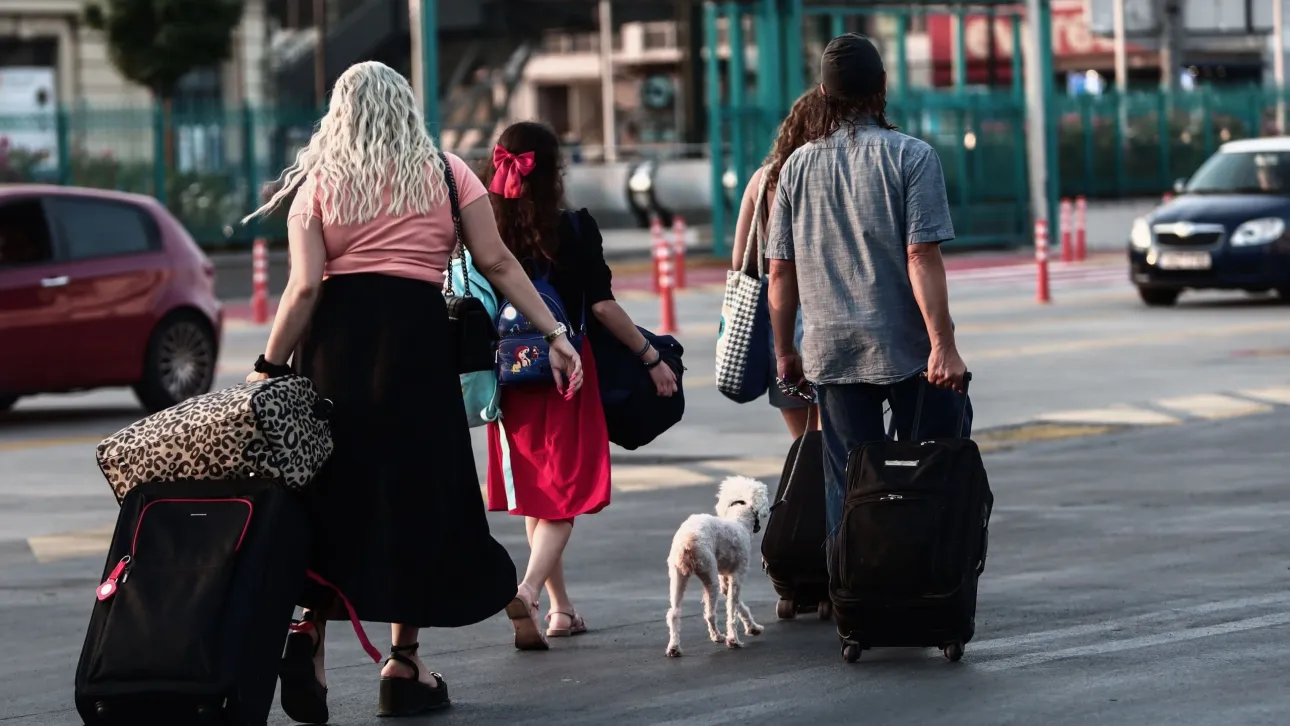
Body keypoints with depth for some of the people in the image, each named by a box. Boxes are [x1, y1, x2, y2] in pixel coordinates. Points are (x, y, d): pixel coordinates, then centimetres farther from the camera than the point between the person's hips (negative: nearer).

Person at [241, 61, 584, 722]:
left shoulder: (317, 186, 8)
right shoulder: (446, 174, 10)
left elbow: (304, 288, -2)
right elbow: (497, 263, 5)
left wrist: (269, 366, 3)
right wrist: (553, 333, 8)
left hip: (336, 338, 1)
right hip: (417, 336, -1)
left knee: (335, 493, 9)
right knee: (416, 495, 7)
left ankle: (311, 627, -10)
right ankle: (403, 664, 10)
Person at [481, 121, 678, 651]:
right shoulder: (574, 230, -10)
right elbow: (603, 306, -12)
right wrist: (651, 357, -3)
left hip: (512, 380, 4)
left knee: (533, 496, 15)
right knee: (566, 491, 0)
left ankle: (560, 609, 23)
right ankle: (529, 590, -23)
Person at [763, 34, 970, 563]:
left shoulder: (798, 166, 6)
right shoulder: (911, 157, -6)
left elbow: (780, 270, 8)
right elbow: (922, 257, -14)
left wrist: (784, 350, 16)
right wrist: (943, 344, -15)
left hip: (831, 353, 4)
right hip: (905, 350, -3)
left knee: (846, 485, 6)